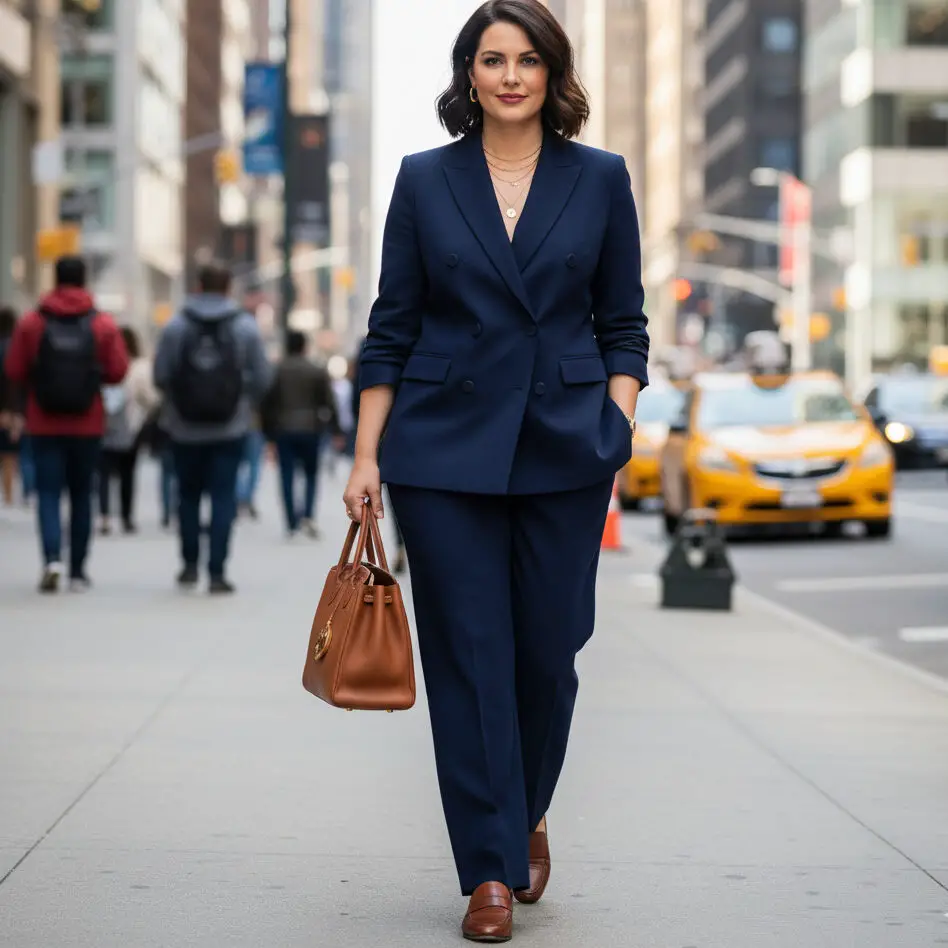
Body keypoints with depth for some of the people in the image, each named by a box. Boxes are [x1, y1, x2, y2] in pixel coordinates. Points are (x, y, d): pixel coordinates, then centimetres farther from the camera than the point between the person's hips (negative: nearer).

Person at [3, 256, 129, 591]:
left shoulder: (31, 322, -4)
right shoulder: (103, 324, -4)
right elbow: (118, 371, -6)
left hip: (44, 424, -1)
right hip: (87, 425, 1)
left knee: (48, 492, 2)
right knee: (81, 495, 12)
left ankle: (52, 558, -20)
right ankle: (78, 570, 15)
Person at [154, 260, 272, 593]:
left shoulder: (176, 325, -4)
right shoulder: (246, 326, -4)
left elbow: (160, 375, -6)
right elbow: (262, 378, -4)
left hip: (185, 428, 1)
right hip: (230, 428, -1)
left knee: (188, 494, 16)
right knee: (223, 496, 2)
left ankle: (190, 564, 18)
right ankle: (217, 572, -3)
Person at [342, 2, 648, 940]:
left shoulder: (599, 179, 5)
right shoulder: (424, 180, 4)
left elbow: (623, 324, 7)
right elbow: (391, 328, 5)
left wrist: (619, 430, -5)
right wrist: (366, 456, 0)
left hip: (564, 449, 0)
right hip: (444, 449, 0)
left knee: (548, 650, 4)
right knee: (467, 654, -1)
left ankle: (527, 818, 32)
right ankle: (491, 872, 6)